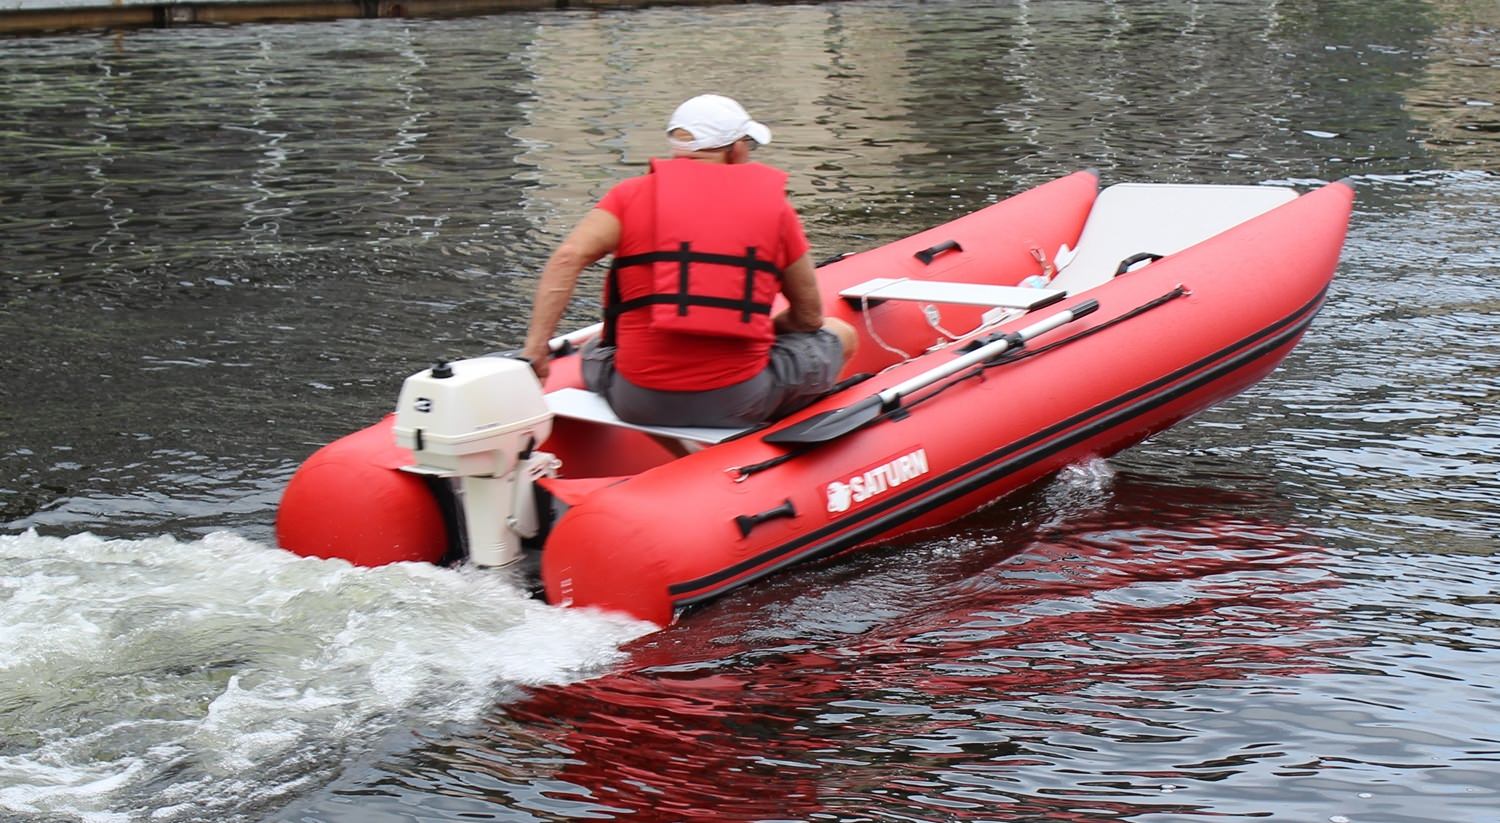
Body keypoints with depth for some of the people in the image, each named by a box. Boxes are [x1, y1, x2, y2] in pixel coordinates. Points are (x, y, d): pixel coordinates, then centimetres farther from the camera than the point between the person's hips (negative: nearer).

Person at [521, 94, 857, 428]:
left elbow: (568, 258, -10)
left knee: (595, 349, 37)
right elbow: (808, 318, 10)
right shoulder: (773, 204, 5)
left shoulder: (633, 193, 5)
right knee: (840, 334, 22)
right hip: (738, 401, -2)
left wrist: (535, 347, -10)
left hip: (639, 405, 3)